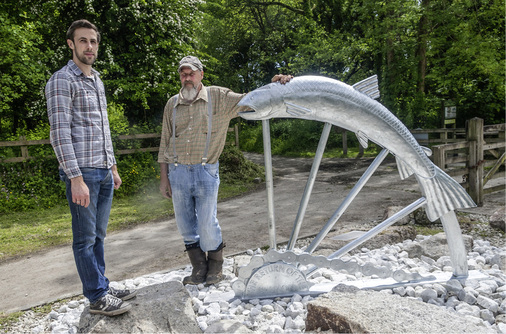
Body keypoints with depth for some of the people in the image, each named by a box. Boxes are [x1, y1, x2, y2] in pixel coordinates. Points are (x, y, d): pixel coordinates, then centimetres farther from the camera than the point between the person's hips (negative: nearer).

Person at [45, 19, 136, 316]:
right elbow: (60, 133, -15)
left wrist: (113, 167, 20)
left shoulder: (97, 81, 18)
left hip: (104, 172, 8)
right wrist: (75, 178, -20)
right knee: (86, 238, 3)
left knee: (98, 236, 15)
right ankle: (97, 298, 13)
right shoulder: (62, 81, -8)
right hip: (82, 172, -8)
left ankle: (103, 287, 26)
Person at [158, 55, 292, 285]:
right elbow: (165, 143, 12)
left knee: (207, 224, 0)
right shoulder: (172, 104, 11)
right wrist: (164, 177, 9)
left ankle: (215, 268, 24)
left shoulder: (218, 98, 3)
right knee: (185, 225, 8)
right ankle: (199, 270, 25)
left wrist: (273, 86, -14)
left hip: (205, 171, -3)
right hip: (177, 172, 4)